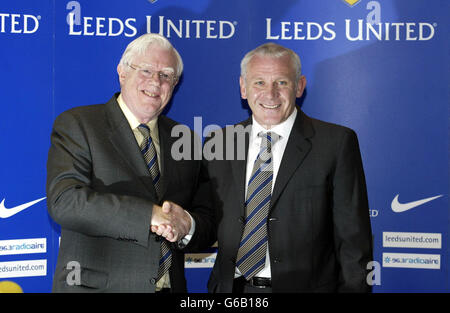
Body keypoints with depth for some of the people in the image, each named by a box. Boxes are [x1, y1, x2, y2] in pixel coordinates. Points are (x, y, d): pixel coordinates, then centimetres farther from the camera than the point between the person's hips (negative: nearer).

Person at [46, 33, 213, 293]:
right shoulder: (77, 125, -6)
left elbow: (205, 215, 7)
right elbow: (64, 202, -19)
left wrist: (187, 227, -16)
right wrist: (151, 215, -25)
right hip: (95, 285, -4)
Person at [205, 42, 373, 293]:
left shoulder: (337, 142, -8)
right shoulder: (219, 143, 3)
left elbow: (353, 239, -9)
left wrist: (353, 288, -12)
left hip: (305, 285, -3)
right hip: (232, 288, 3)